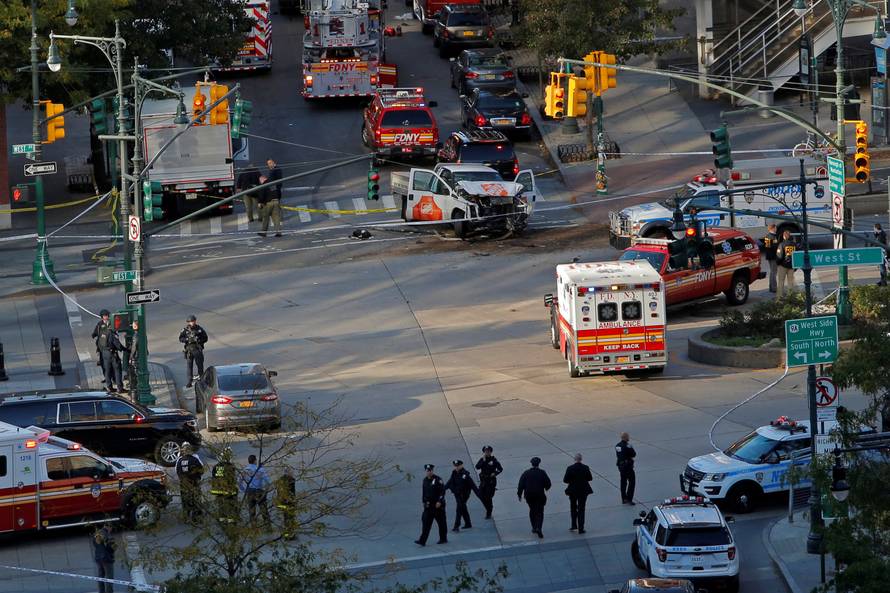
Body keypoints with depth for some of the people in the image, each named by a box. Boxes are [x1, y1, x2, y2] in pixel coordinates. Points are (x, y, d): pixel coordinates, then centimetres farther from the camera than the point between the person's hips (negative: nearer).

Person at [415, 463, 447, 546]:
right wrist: (424, 501, 15)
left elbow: (442, 491, -14)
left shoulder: (438, 480, -10)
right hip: (428, 505, 6)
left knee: (441, 522, 5)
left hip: (438, 505, -6)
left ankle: (443, 539, 19)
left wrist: (439, 501, -19)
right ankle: (422, 540, -7)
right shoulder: (425, 480, 10)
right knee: (426, 522, -3)